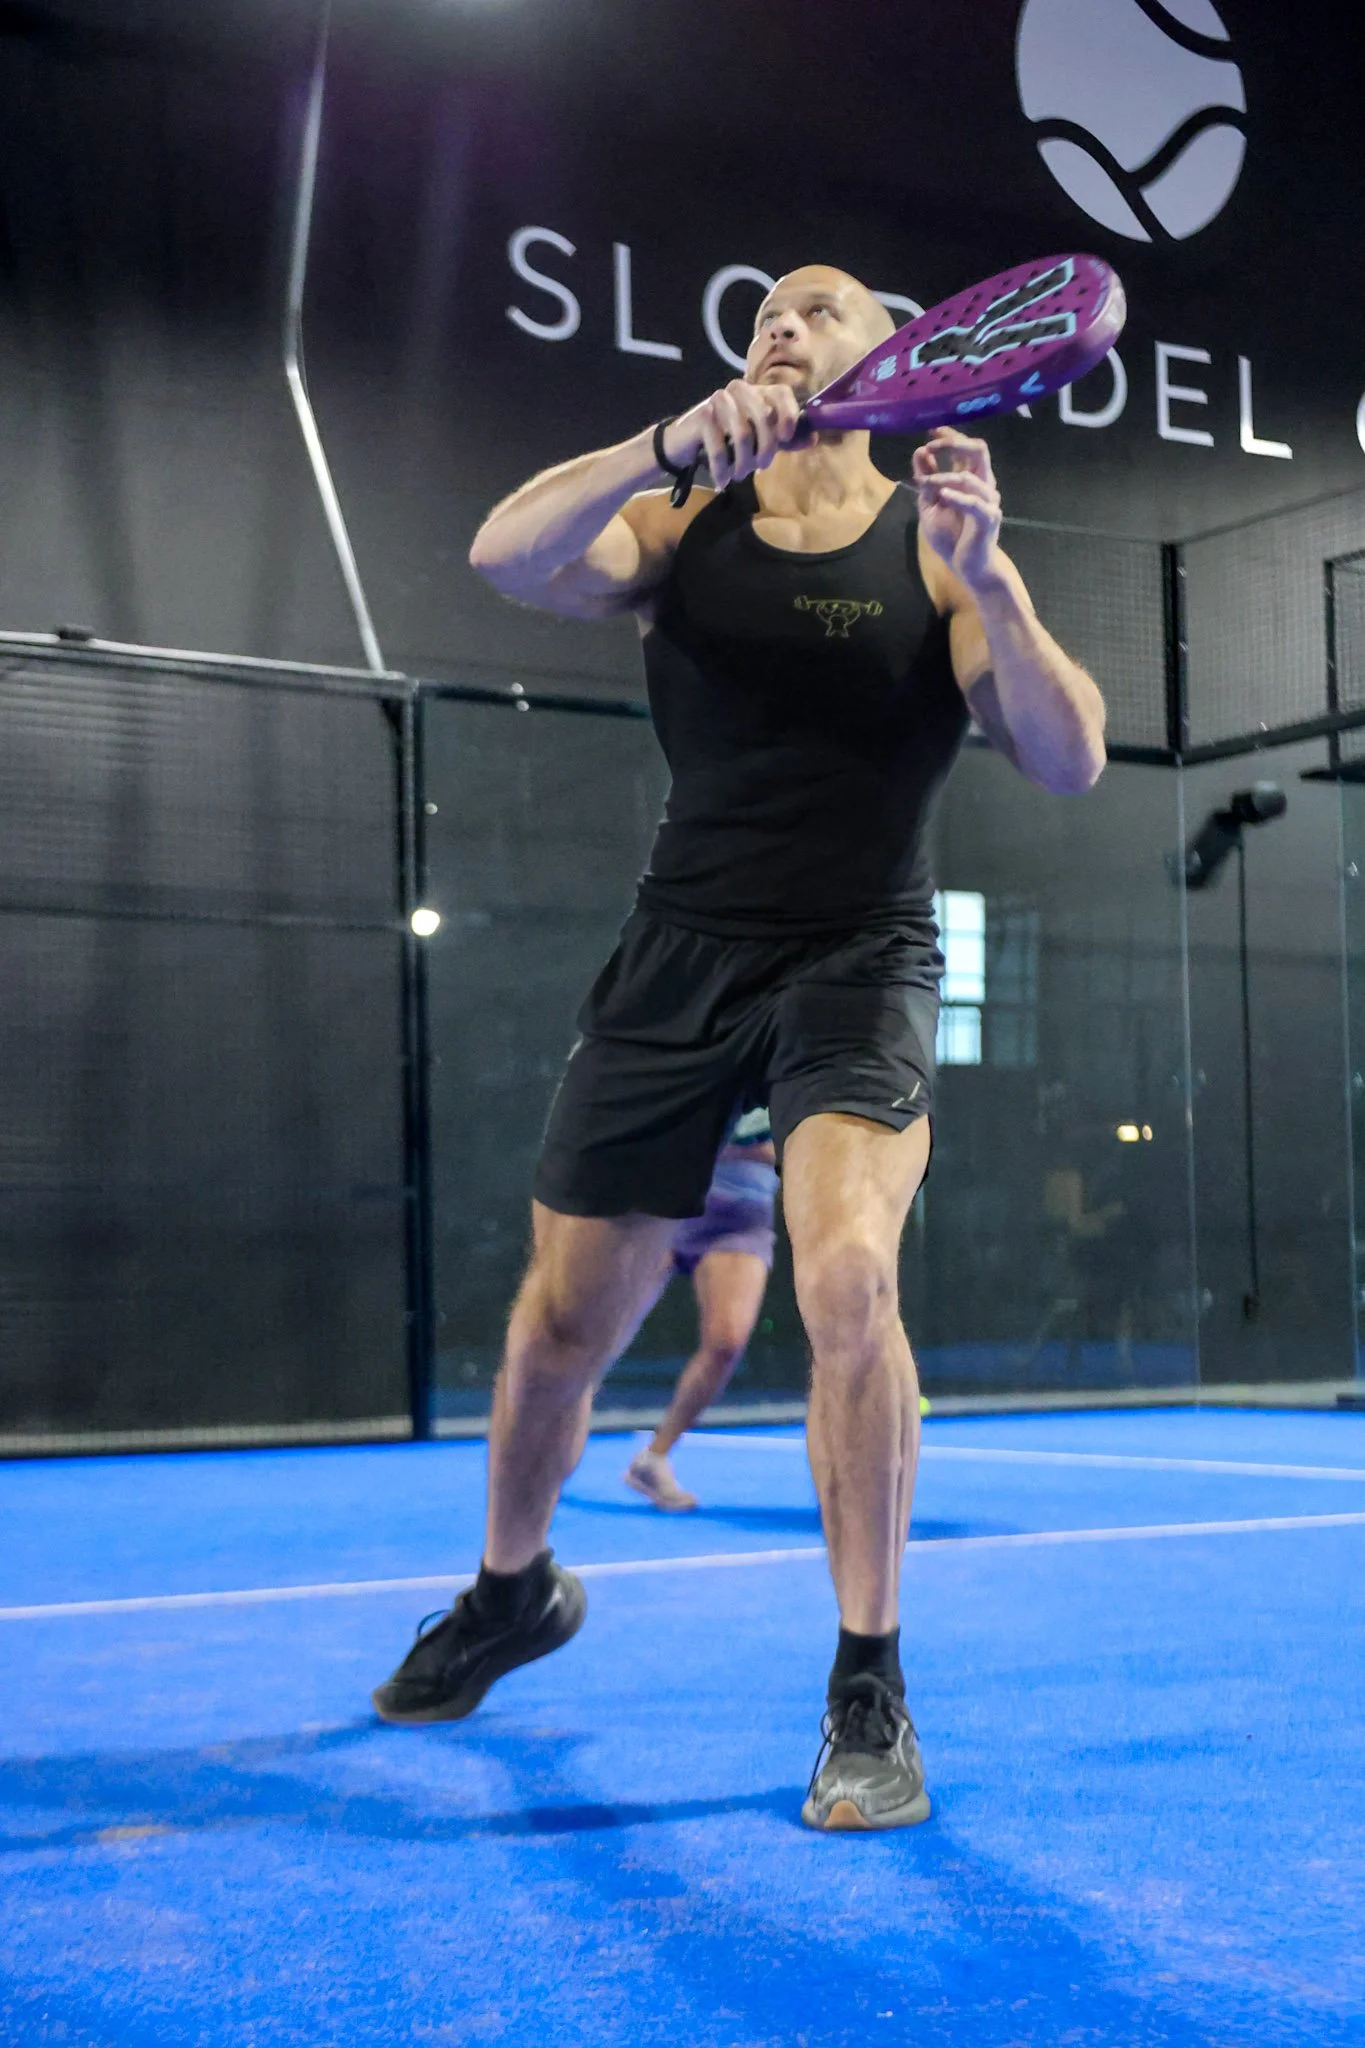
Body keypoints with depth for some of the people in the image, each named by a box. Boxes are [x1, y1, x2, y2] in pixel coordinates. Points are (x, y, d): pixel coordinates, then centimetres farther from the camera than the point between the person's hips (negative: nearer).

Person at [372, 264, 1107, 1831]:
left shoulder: (936, 551, 0)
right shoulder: (679, 527, 5)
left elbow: (1069, 760, -11)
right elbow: (507, 555, -15)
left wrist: (985, 581, -27)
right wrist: (673, 442, -30)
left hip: (857, 963, -2)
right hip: (680, 952, 3)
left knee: (846, 1272, -28)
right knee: (561, 1321, 8)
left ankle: (869, 1691, -12)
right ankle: (514, 1591, 38)